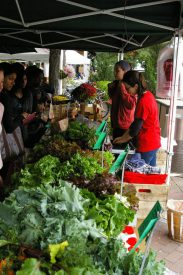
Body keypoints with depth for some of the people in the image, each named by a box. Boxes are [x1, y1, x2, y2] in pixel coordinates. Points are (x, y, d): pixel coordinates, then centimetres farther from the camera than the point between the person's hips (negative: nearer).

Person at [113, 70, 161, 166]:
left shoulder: (143, 102, -24)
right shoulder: (148, 94, 6)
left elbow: (136, 127, -19)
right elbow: (137, 121, 11)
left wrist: (124, 139, -3)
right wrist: (124, 136, 10)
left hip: (146, 145, -9)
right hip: (153, 143, 9)